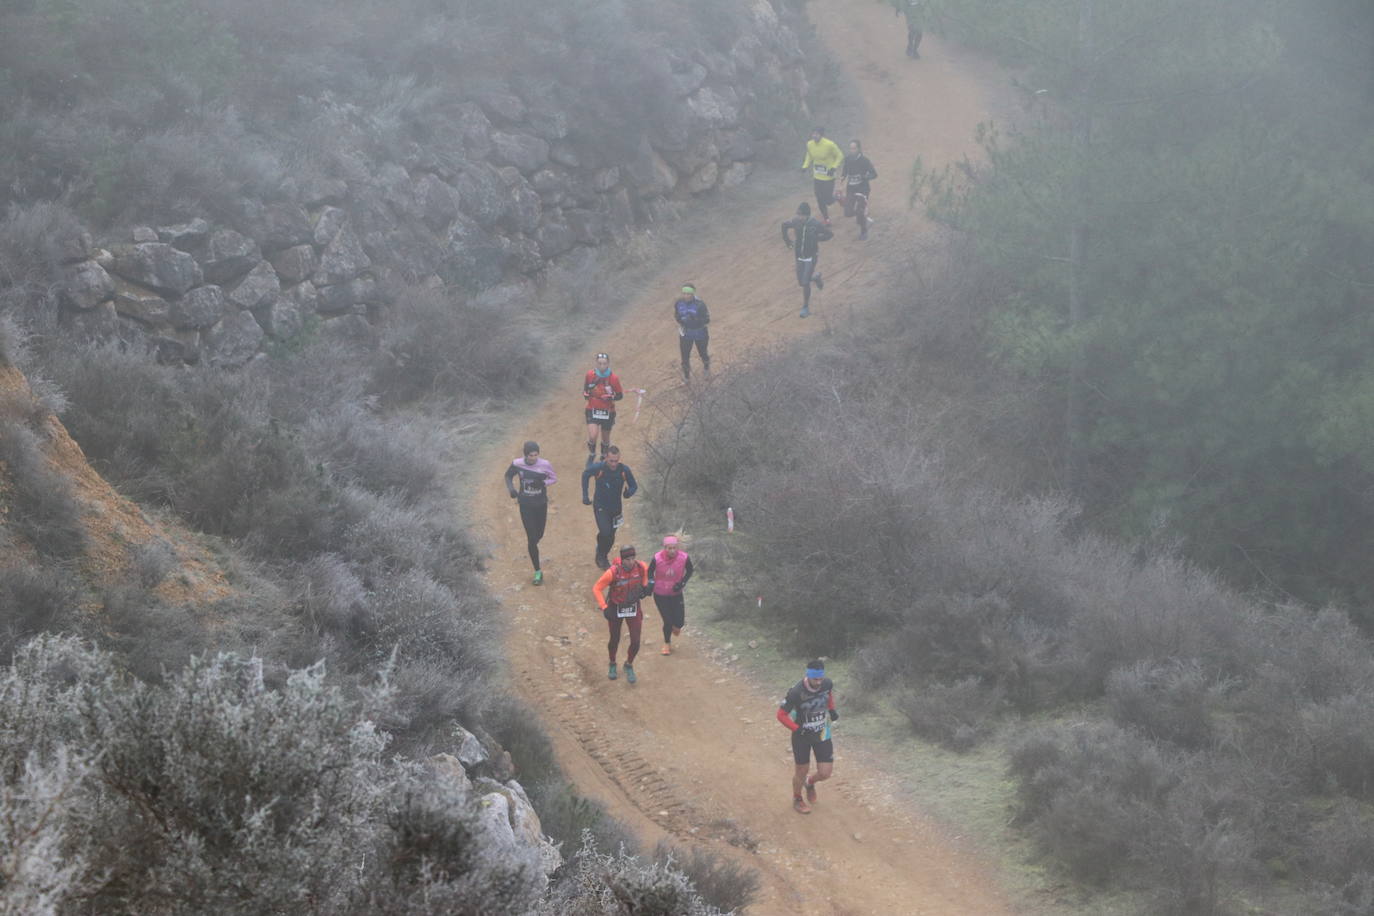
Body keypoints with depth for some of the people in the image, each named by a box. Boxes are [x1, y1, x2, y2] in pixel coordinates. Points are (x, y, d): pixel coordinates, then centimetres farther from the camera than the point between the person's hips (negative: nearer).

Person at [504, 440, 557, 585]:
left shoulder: (545, 465, -15)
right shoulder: (517, 464, -13)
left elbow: (554, 478, -2)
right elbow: (508, 476, 5)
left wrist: (543, 482, -23)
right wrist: (511, 488, -15)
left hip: (541, 504, 1)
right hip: (526, 505, -1)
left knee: (539, 535, 17)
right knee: (532, 538, -5)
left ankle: (530, 545, 56)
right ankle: (538, 572, 4)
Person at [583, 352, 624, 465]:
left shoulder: (613, 378, -15)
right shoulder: (590, 374, -11)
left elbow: (620, 395, -5)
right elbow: (585, 387, 8)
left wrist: (611, 397, -24)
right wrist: (585, 393, -12)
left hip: (608, 412, 0)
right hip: (592, 410, 0)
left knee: (605, 439, 14)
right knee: (592, 437, -16)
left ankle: (603, 459, 42)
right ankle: (591, 455, 16)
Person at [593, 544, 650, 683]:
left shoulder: (641, 567, -21)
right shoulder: (613, 572, -31)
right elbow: (596, 589, -21)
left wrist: (645, 585, 0)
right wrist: (604, 608, -26)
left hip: (633, 607, 2)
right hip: (615, 608, -2)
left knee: (635, 642, -2)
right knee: (615, 640, 14)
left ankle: (629, 665, 28)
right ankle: (612, 665, 44)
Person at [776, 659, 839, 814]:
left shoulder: (826, 684, -15)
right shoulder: (796, 692, -29)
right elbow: (781, 715, -18)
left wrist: (831, 709, 5)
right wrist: (798, 729, -25)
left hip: (822, 734, 3)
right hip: (802, 737, -3)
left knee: (825, 773, 2)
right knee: (802, 771, 11)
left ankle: (810, 782, 39)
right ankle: (797, 800, 41)